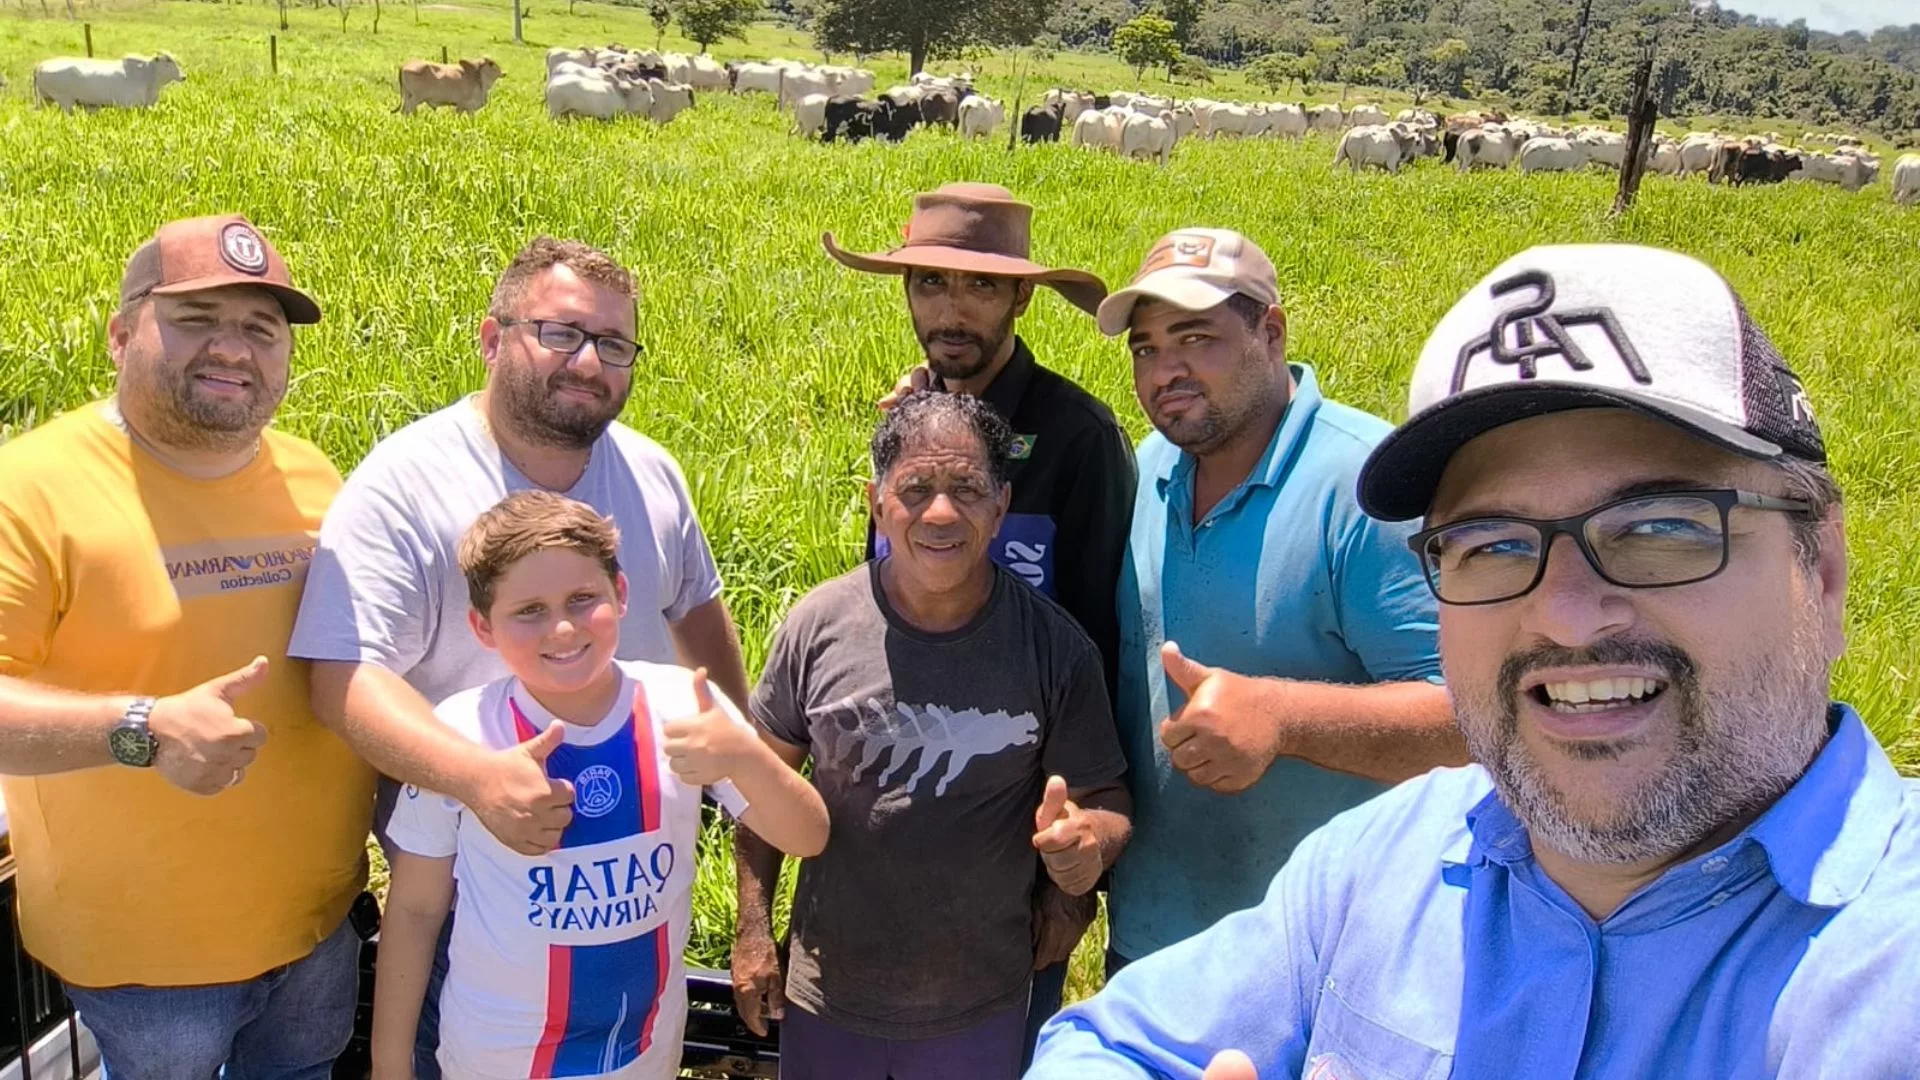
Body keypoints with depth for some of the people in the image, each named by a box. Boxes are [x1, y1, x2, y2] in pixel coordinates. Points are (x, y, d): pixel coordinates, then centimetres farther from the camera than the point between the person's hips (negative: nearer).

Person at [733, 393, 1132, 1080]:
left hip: (981, 1009, 0)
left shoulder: (1056, 647, -13)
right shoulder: (819, 625, -10)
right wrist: (753, 928, 0)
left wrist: (1088, 838, -27)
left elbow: (1104, 803, -5)